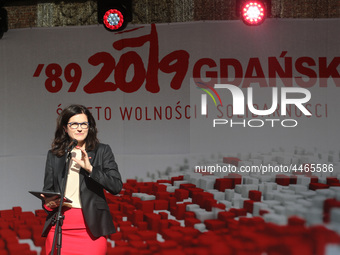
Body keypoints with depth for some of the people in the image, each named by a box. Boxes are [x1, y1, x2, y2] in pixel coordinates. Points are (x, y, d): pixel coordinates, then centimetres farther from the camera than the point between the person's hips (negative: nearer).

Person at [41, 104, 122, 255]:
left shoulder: (102, 151, 7)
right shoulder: (53, 155, 14)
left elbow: (116, 187, -2)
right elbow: (47, 190, 17)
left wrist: (90, 168, -12)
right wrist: (49, 203, -5)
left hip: (91, 227, -2)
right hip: (59, 226, 2)